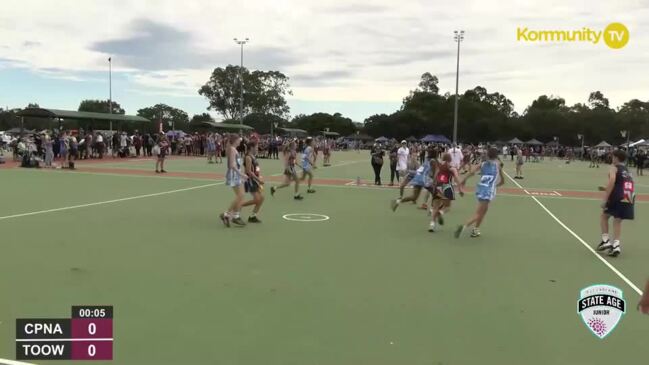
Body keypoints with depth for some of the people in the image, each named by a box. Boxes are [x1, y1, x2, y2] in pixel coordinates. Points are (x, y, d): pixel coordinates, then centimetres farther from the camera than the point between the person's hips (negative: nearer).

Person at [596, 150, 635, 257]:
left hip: (617, 198, -6)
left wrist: (605, 199, -16)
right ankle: (616, 245, -1)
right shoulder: (627, 171, 24)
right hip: (628, 200, 6)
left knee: (604, 216, 14)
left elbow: (611, 181, -15)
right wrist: (606, 189, 36)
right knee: (618, 221, 11)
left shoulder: (614, 168, 1)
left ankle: (606, 241, 6)